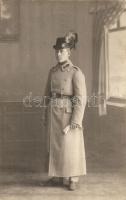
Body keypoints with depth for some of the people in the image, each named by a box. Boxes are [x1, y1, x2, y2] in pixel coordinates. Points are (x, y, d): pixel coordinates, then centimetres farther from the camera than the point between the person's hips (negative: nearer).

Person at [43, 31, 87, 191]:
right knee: (57, 146, 11)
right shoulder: (53, 71, 8)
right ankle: (65, 176, 27)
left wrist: (75, 122, -19)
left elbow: (81, 99, -15)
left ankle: (73, 179, 19)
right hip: (54, 114, 6)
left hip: (69, 114, -6)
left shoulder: (76, 72, -12)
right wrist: (47, 116, 12)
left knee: (71, 147, 2)